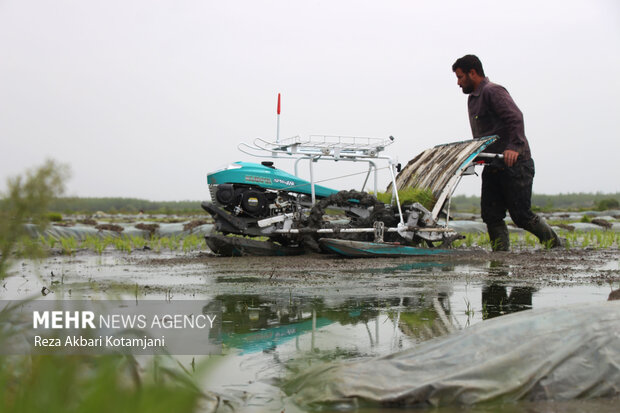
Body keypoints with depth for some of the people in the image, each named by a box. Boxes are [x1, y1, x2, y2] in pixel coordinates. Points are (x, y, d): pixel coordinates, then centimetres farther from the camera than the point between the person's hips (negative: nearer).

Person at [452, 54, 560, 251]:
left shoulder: (493, 92, -10)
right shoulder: (472, 98, 20)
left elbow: (516, 118, -24)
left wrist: (514, 147, -36)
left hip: (515, 163, -9)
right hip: (493, 166, 9)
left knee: (521, 215, -6)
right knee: (491, 215, -1)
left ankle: (556, 245, 14)